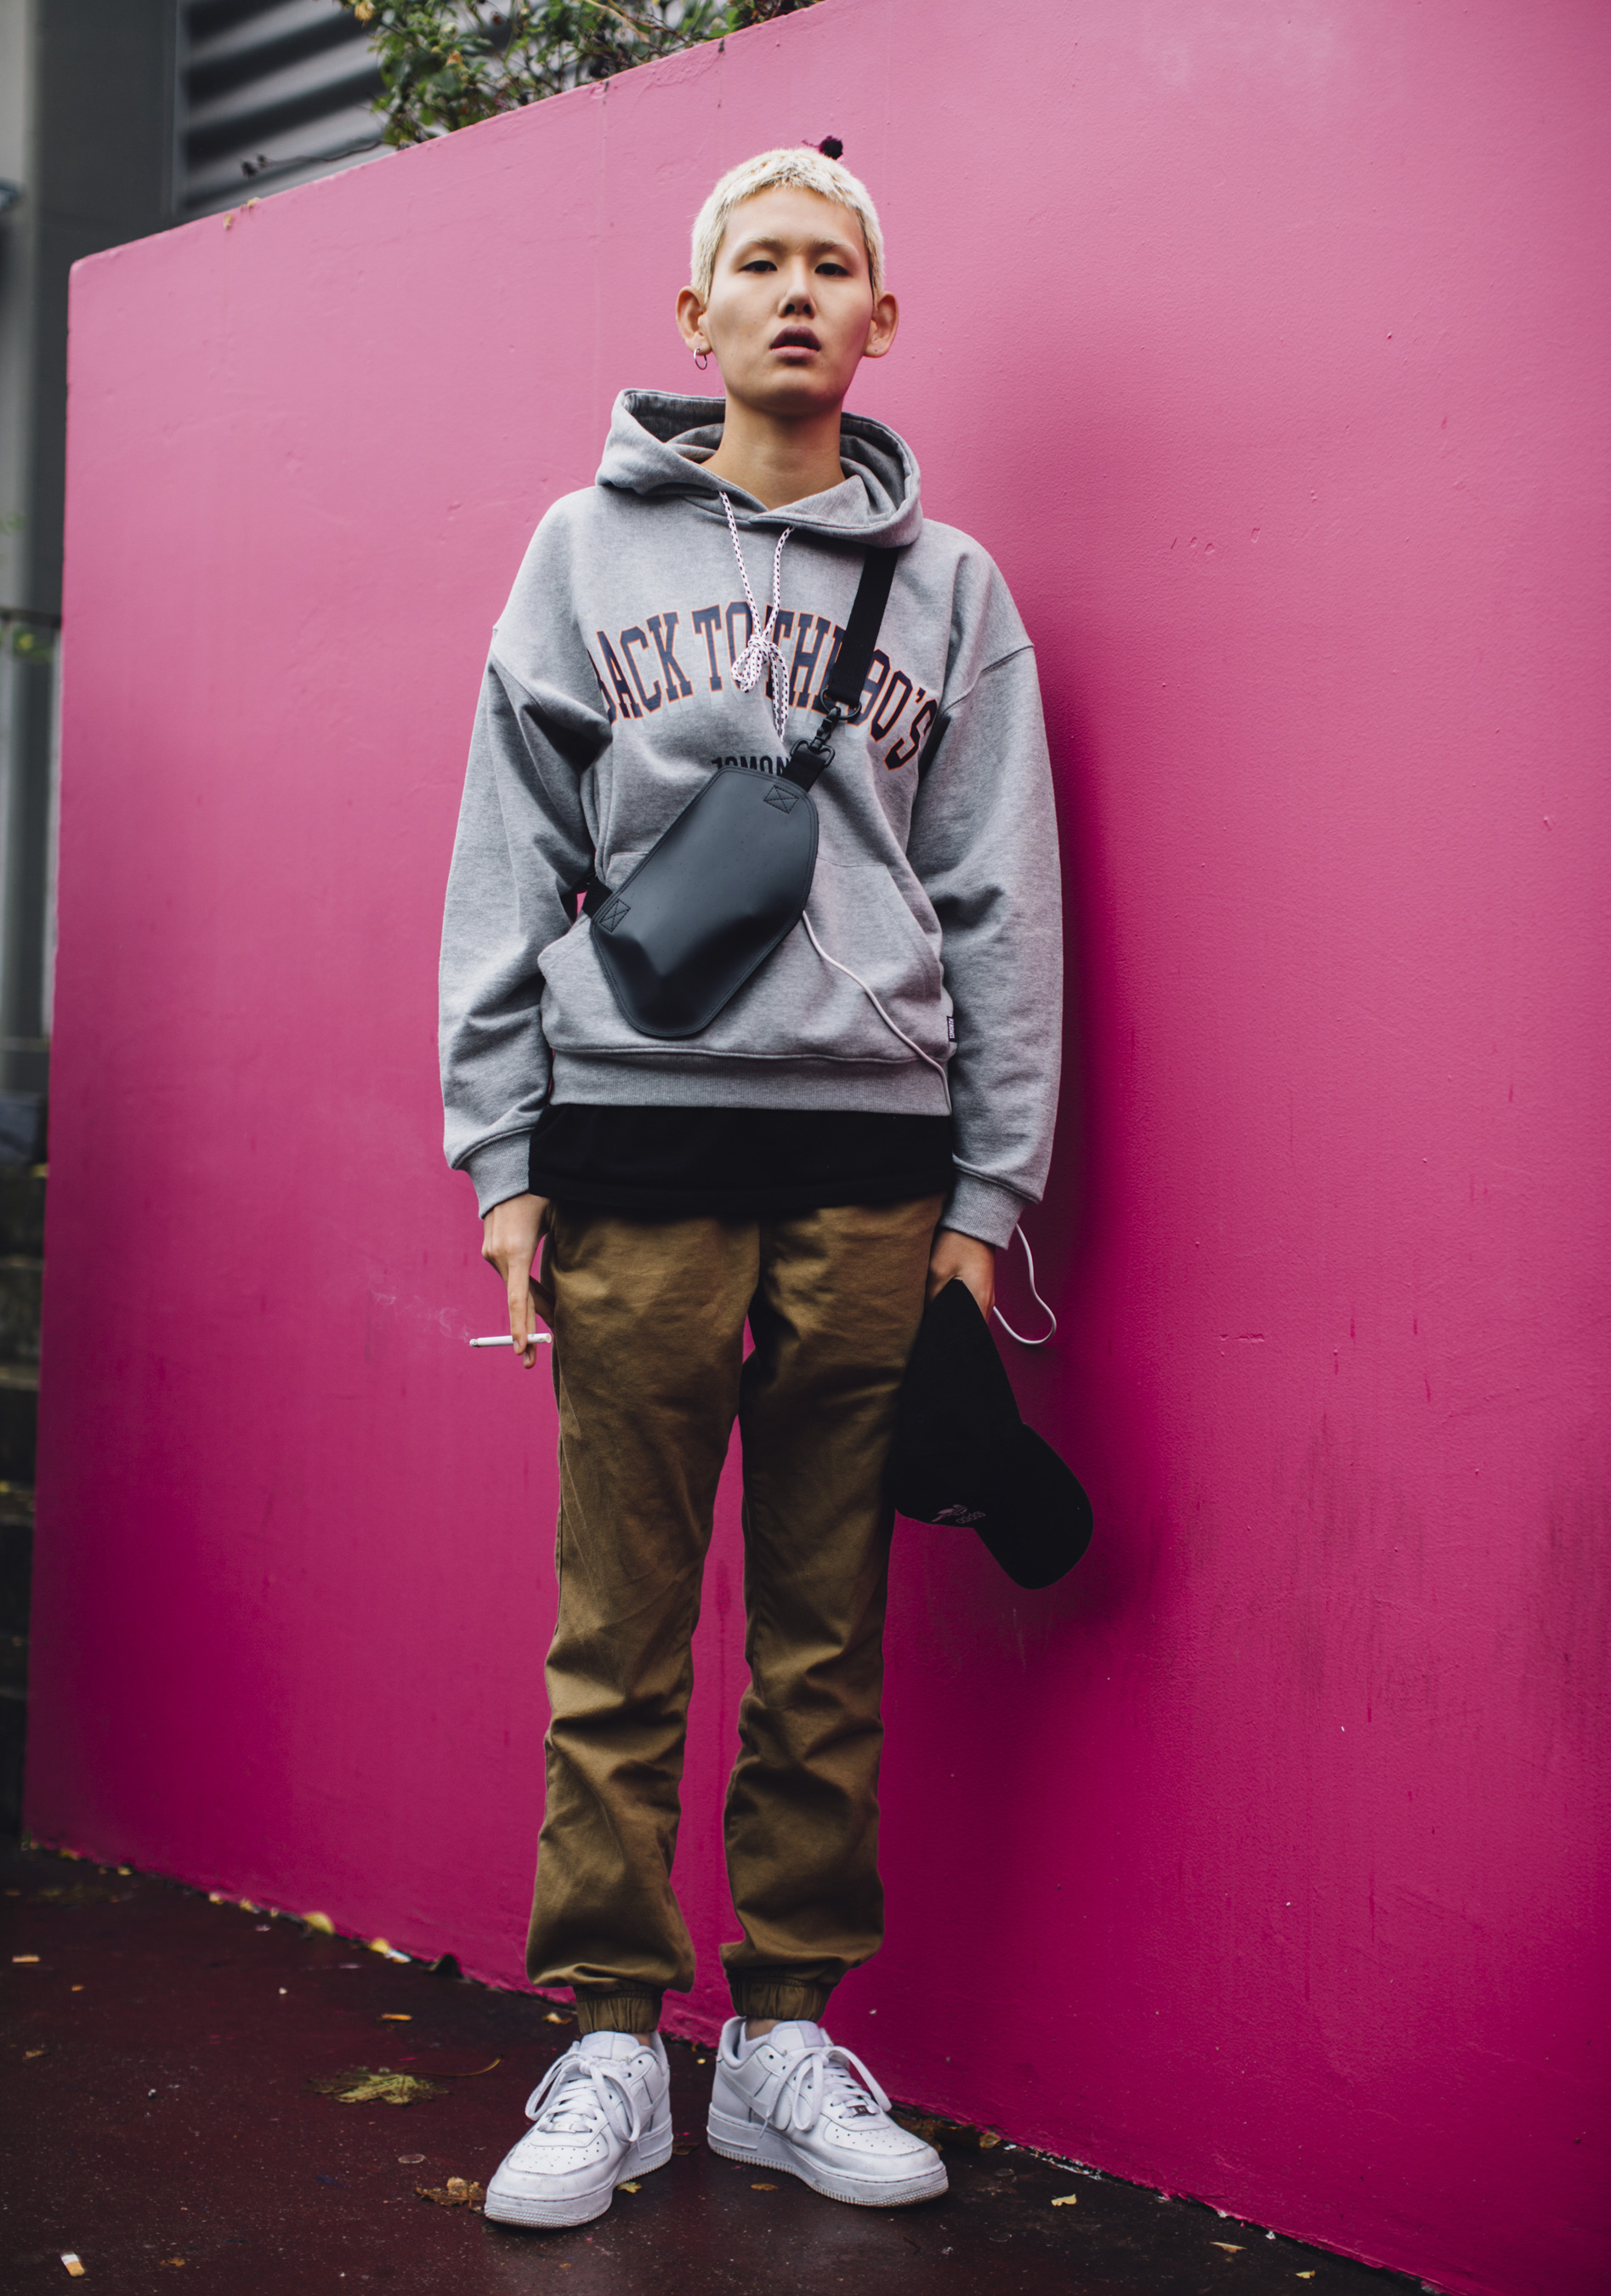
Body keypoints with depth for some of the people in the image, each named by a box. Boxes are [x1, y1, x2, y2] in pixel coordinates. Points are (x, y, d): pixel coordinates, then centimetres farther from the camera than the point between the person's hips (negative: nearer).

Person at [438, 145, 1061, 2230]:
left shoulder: (947, 584, 13)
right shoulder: (587, 550, 11)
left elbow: (1003, 902, 10)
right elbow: (509, 864, 7)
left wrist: (986, 1192, 3)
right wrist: (503, 1159, 0)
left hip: (873, 1163, 1)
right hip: (637, 1145, -1)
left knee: (829, 1644, 6)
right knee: (618, 1637, 1)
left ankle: (785, 2033, 18)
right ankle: (610, 2038, 13)